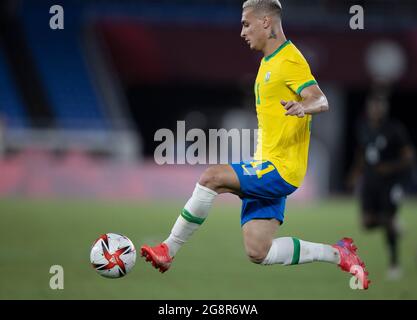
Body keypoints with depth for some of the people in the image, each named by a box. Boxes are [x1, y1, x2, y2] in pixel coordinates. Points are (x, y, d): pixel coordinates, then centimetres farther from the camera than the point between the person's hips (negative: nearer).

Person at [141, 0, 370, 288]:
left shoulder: (290, 60, -11)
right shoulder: (269, 62, 18)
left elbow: (321, 101, -23)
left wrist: (304, 107, -44)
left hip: (281, 169, -10)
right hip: (266, 169, 10)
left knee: (212, 177, -24)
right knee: (258, 253, 3)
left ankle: (168, 251, -13)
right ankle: (338, 254, 12)